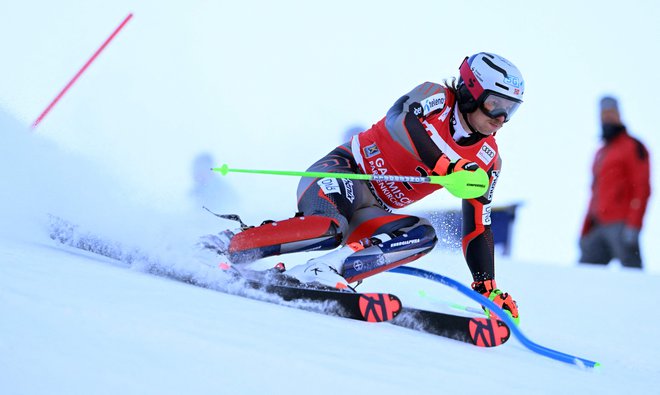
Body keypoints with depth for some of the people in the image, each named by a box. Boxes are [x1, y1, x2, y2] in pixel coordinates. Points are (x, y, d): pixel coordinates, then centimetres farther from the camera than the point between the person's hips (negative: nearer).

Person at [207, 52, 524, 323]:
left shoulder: (487, 161, 6)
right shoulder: (435, 98, -8)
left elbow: (478, 230, 8)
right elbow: (406, 122, -31)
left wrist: (488, 288, -3)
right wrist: (449, 166, -43)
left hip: (369, 212, 6)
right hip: (340, 174, -6)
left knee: (422, 236, -23)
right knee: (332, 225, -37)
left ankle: (320, 272, -32)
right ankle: (227, 248, -24)